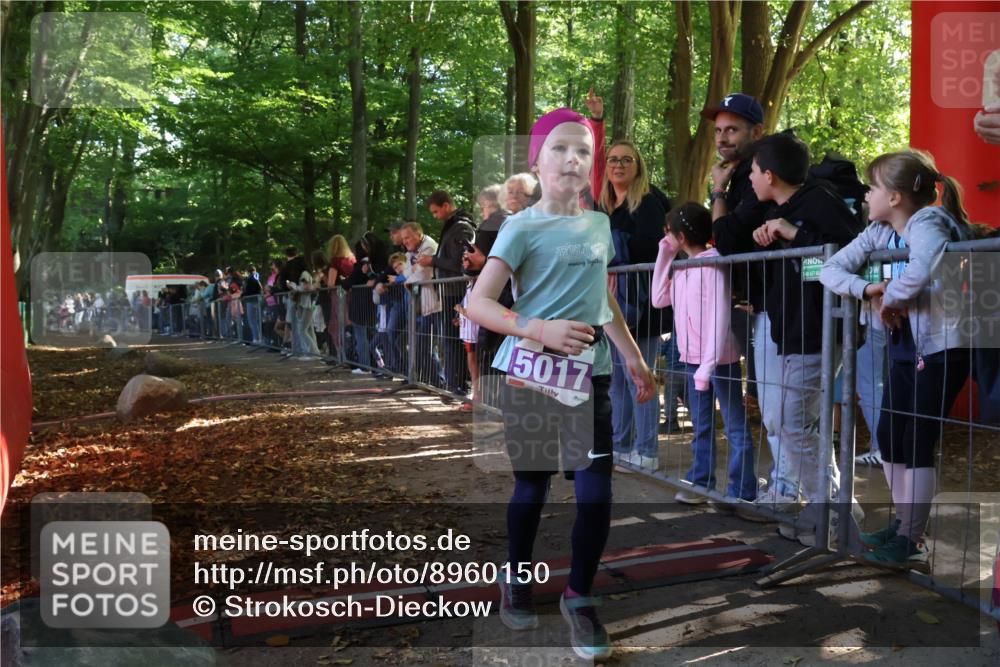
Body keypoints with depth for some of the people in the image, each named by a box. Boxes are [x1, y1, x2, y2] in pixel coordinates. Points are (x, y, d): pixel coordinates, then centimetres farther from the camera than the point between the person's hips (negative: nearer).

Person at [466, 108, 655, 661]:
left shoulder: (599, 225, 9)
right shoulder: (522, 227, -8)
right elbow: (477, 304, -13)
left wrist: (634, 357, 19)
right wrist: (540, 330, -24)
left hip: (590, 374, 4)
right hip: (531, 372, -4)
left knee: (596, 493, -4)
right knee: (532, 486, 9)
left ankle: (579, 598, 16)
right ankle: (517, 582, 34)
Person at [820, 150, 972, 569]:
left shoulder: (927, 222, -20)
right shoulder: (880, 232, 4)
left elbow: (926, 266, -43)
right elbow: (830, 269, 1)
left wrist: (891, 297, -26)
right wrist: (868, 290, -17)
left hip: (943, 347, -8)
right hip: (905, 348, 8)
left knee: (917, 442, -5)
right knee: (888, 438, 12)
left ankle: (911, 542, 6)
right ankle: (905, 524, 28)